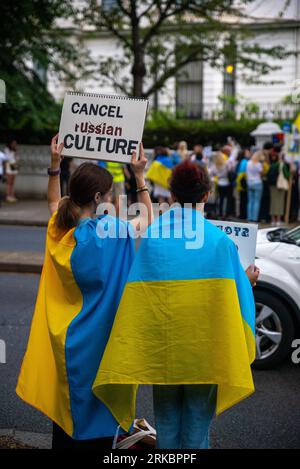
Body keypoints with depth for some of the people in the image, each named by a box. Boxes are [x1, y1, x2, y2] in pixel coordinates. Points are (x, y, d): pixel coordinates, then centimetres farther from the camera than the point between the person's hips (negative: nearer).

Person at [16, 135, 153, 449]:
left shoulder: (58, 229, -4)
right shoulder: (110, 231, -20)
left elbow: (54, 202, 21)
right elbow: (148, 220, -1)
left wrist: (54, 165, 15)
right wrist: (139, 177, -1)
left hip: (61, 339, 6)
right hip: (96, 340, -5)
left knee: (64, 405, 19)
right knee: (96, 412, 8)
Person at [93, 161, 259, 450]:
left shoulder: (152, 236, -8)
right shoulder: (219, 240, -12)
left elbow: (138, 290, -4)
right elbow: (235, 293, -4)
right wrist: (248, 282, 15)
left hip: (161, 344, 1)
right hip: (204, 344, -1)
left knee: (166, 413, 17)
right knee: (198, 413, 13)